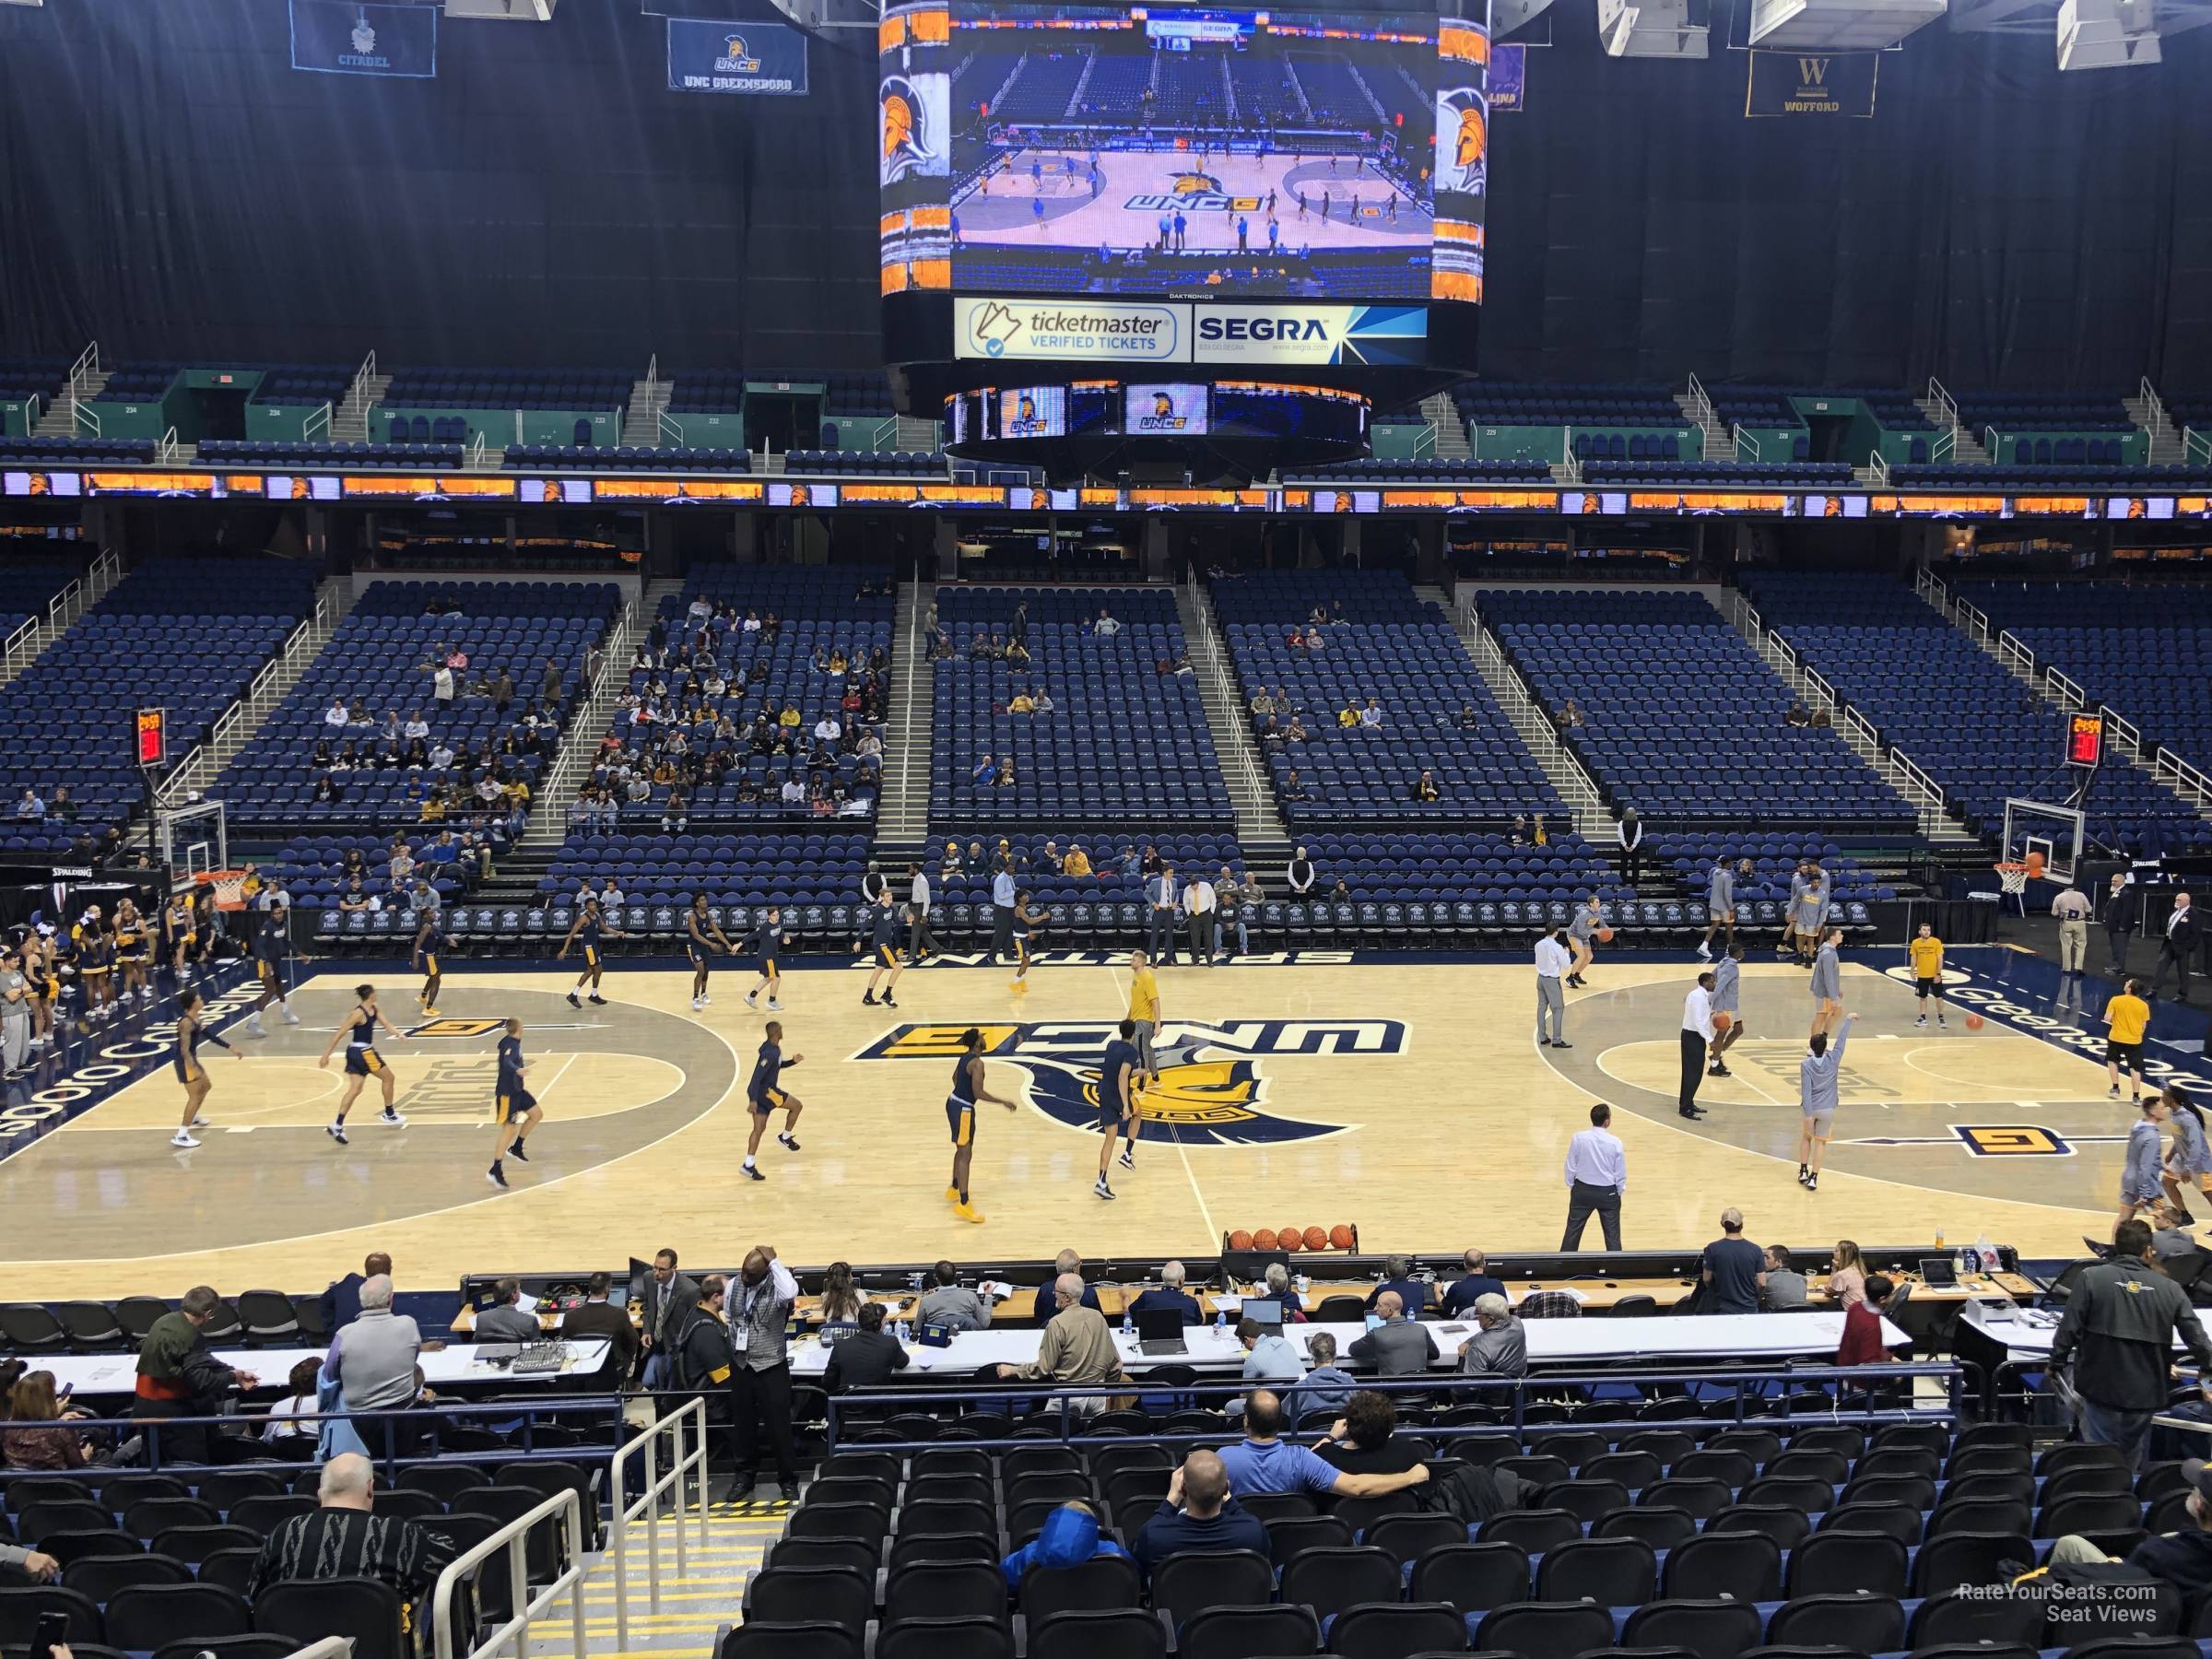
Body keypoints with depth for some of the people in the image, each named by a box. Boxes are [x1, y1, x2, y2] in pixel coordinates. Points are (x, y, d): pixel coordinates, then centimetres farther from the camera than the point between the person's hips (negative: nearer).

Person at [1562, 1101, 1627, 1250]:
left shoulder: (1578, 1138, -13)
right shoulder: (1615, 1143, -15)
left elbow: (1570, 1166, -4)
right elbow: (1620, 1172, -6)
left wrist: (1571, 1185, 11)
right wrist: (1620, 1191, 11)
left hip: (1582, 1190, 1)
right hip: (1608, 1193, -1)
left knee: (1573, 1230, 13)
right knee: (1612, 1233, 10)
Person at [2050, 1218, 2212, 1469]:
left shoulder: (2091, 1278, -9)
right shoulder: (2170, 1289, -2)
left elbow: (2069, 1328, -10)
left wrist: (2057, 1364, 3)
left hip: (2100, 1388, -3)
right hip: (2145, 1392, 3)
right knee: (2131, 1461, 20)